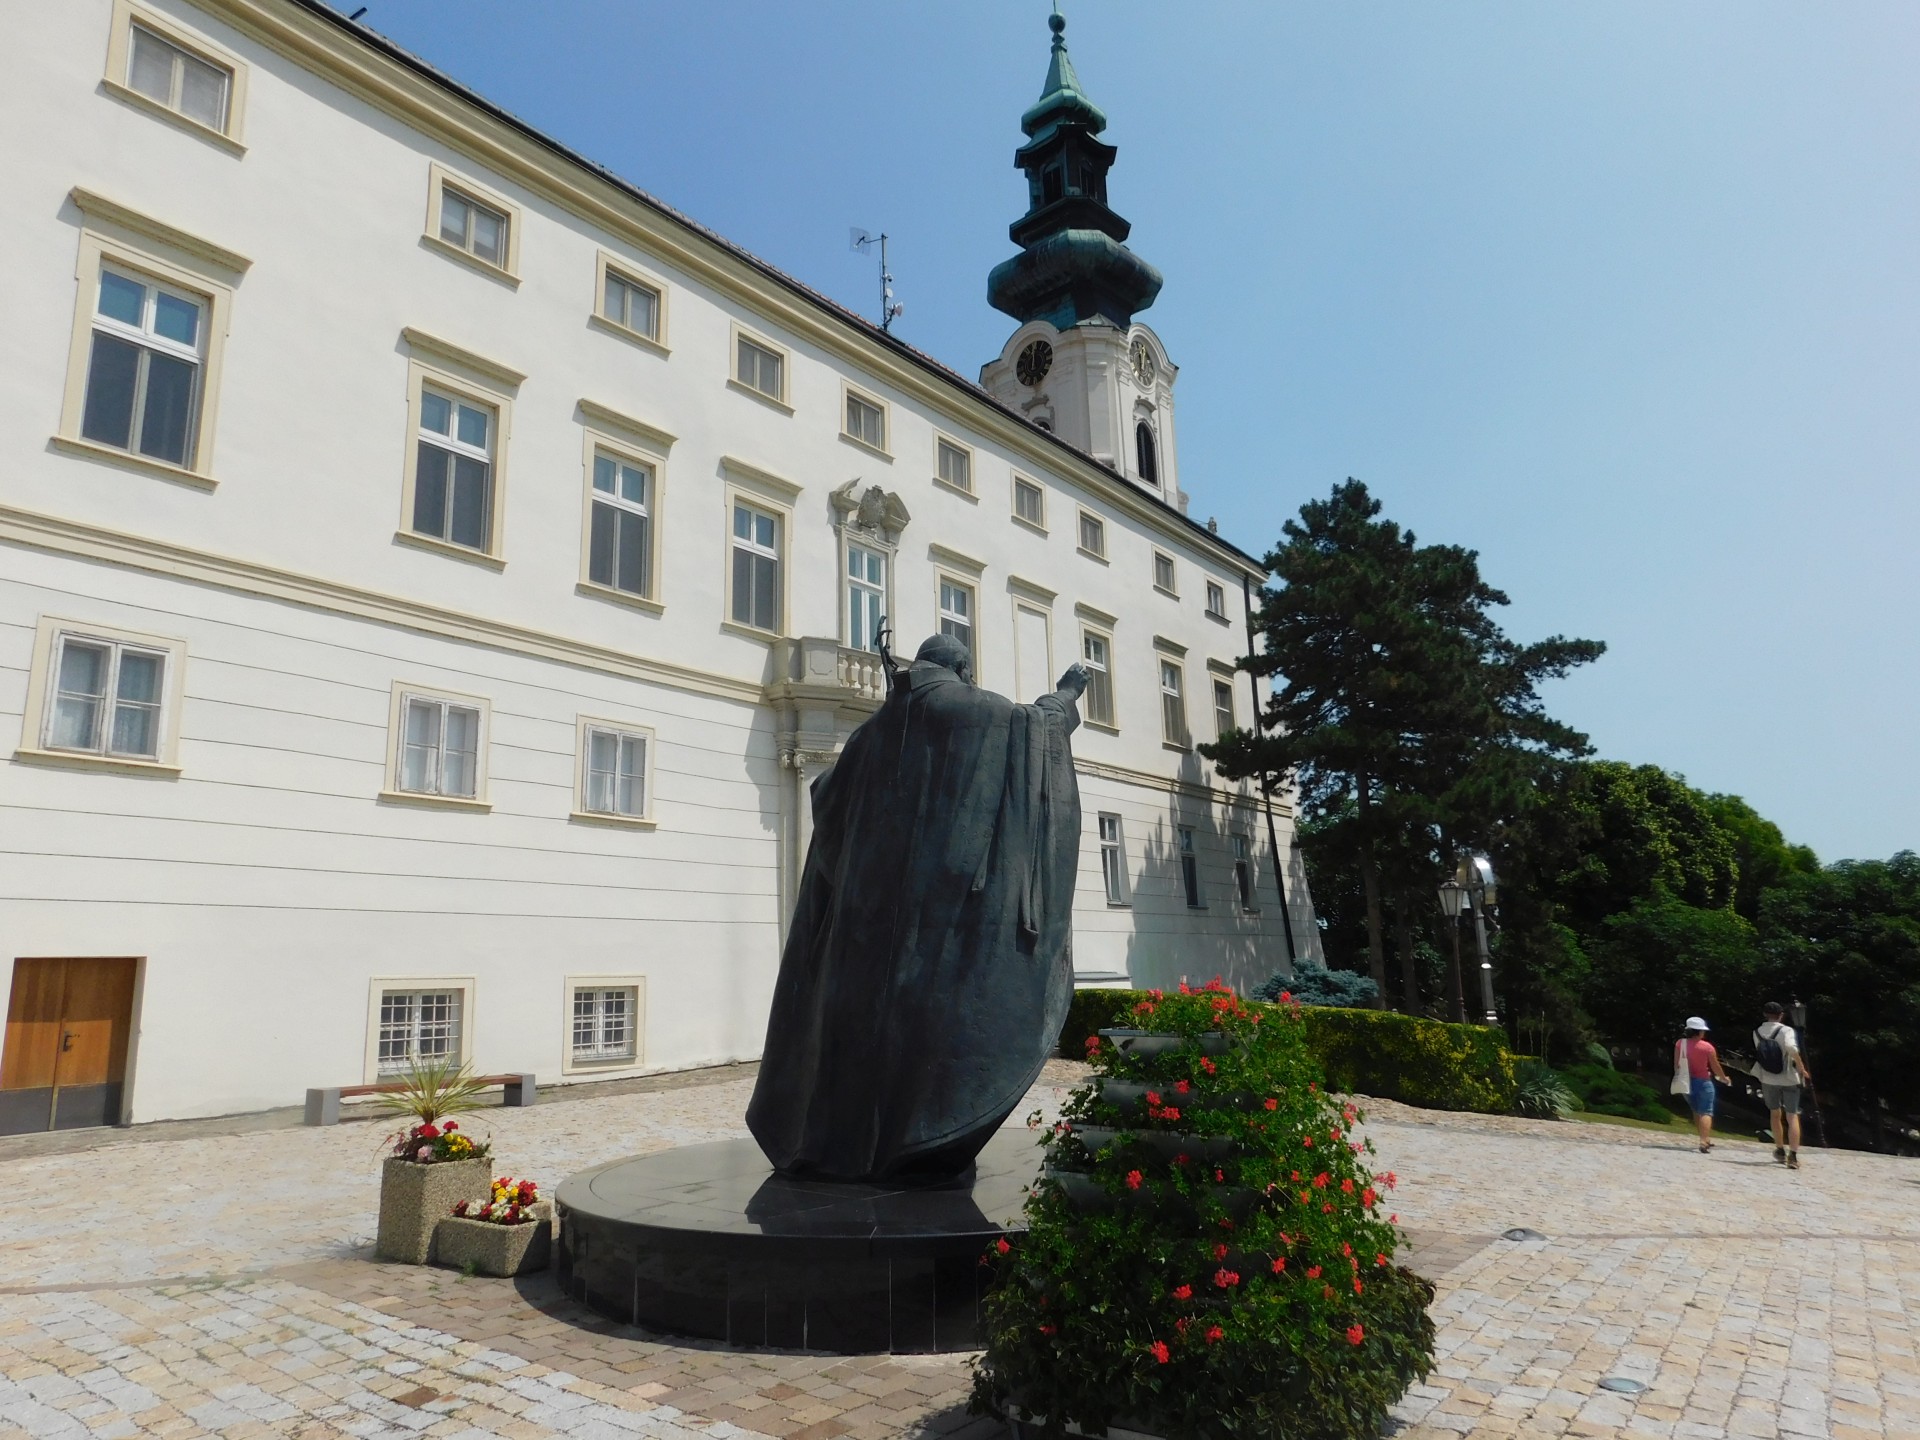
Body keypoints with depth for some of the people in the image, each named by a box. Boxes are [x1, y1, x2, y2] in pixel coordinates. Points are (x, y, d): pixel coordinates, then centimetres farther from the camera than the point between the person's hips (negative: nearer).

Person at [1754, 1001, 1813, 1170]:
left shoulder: (1757, 1033, -1)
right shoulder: (1786, 1030, -13)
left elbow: (1760, 1053, 5)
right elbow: (1791, 1048, -31)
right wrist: (1802, 1069, -21)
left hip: (1768, 1079, 3)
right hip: (1789, 1079, -3)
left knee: (1775, 1114, 20)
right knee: (1792, 1117, 2)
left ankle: (1780, 1151, 26)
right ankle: (1793, 1156, -7)